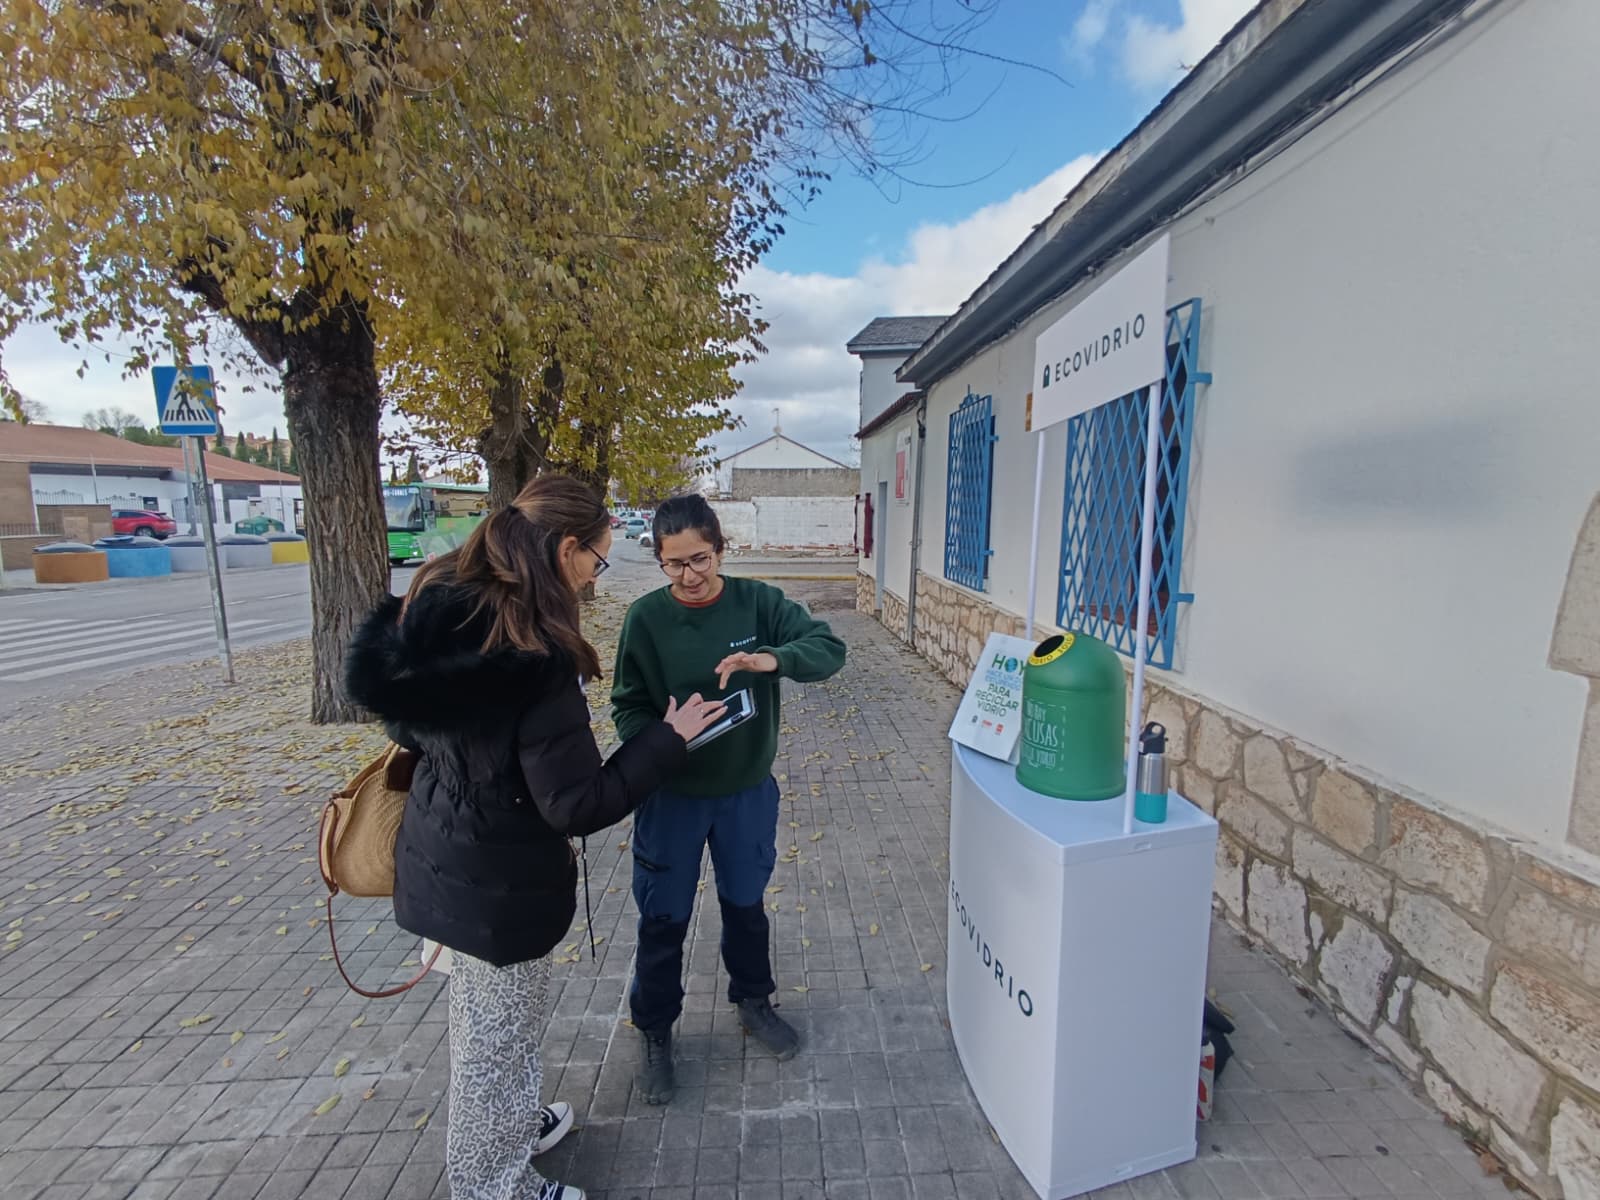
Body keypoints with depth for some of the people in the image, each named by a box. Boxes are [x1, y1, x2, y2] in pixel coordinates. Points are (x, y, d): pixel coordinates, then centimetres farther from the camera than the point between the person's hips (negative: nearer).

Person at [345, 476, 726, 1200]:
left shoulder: (437, 605, -6)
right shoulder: (537, 656, -31)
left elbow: (406, 723, 9)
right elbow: (578, 806, -27)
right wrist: (670, 737, -18)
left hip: (440, 855, 9)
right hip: (499, 881, -8)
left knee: (479, 1023, 28)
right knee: (497, 1038, 16)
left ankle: (512, 1127, 53)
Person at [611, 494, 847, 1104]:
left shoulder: (757, 602, -11)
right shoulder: (646, 616, -13)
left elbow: (829, 648, -18)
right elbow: (627, 706, -7)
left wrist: (772, 658, -36)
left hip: (748, 791, 1)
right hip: (671, 796, -1)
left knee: (746, 904, 22)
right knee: (663, 920, 14)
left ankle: (753, 1002, 49)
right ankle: (655, 1035, 40)